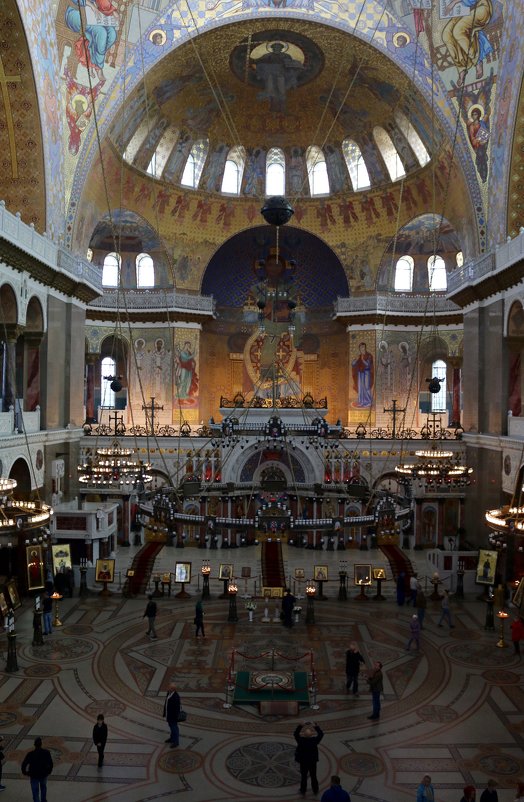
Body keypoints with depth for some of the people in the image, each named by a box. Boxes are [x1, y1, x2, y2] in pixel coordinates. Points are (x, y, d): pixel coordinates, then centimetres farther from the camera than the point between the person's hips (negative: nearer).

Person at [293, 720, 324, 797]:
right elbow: (321, 734, -6)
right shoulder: (314, 740, -21)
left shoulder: (301, 740, -21)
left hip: (303, 762, -1)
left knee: (303, 777, 13)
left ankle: (303, 791, 23)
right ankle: (315, 790, 32)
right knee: (313, 776, 18)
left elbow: (295, 734, -5)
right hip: (313, 762, 1)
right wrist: (316, 727, -2)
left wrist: (300, 726, -2)